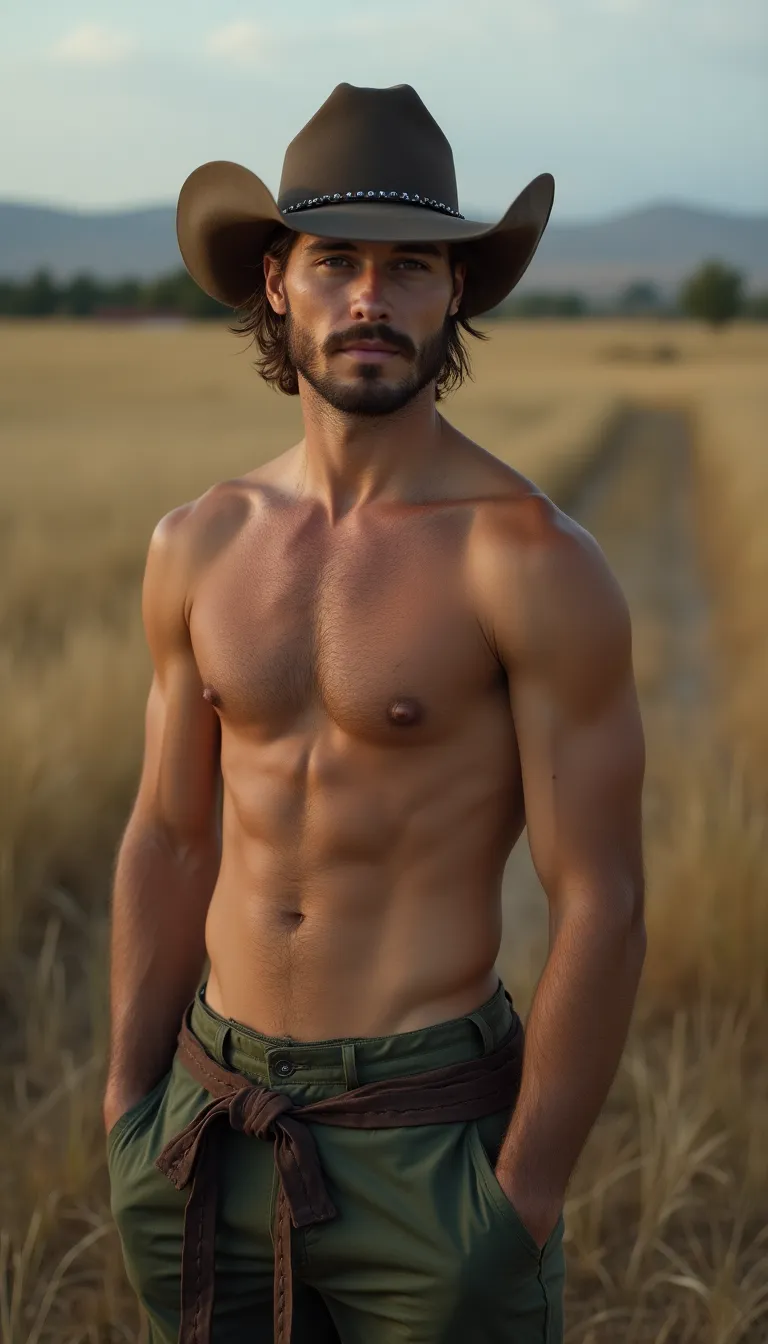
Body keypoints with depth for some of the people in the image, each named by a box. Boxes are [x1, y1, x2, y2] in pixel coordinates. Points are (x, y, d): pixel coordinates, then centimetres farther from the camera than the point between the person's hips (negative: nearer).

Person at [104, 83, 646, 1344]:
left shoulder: (537, 564, -14)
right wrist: (129, 1107, 9)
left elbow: (602, 905, -12)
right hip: (216, 1120, 5)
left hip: (429, 1134, -4)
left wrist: (525, 1200, -11)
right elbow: (168, 840, 10)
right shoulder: (198, 546, 2)